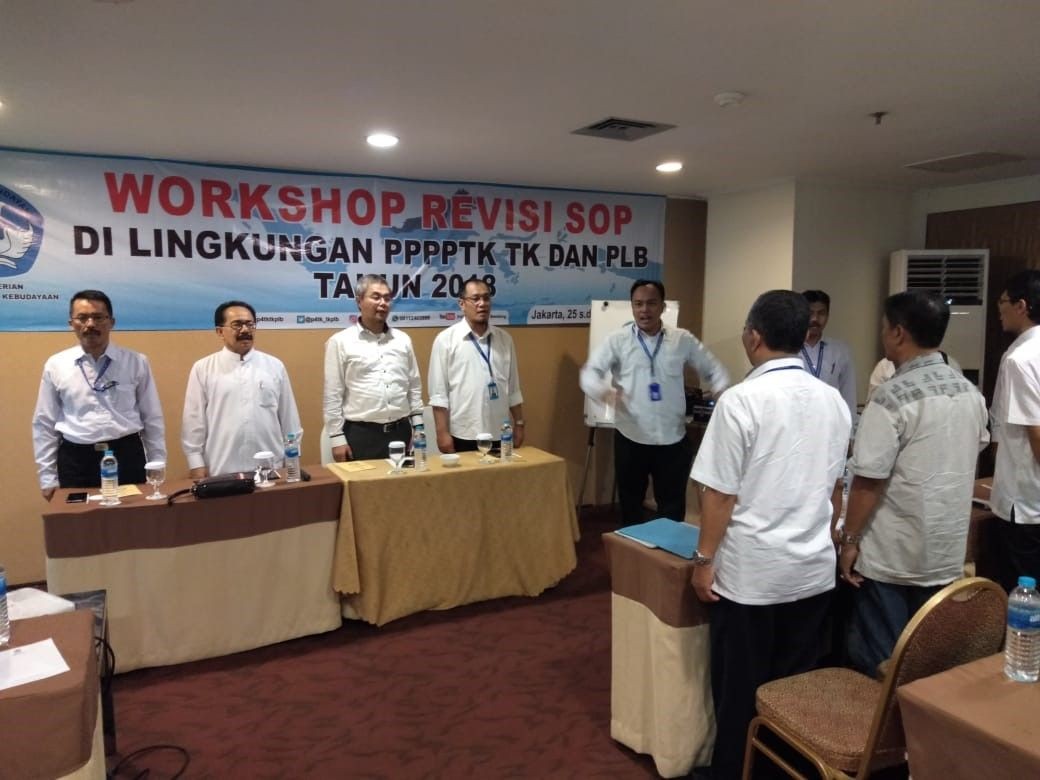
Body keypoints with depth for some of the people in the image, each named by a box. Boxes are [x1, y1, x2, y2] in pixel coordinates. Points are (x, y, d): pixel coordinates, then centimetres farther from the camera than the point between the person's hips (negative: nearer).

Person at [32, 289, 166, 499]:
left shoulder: (137, 362, 2)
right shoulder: (55, 365, 4)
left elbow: (152, 419, 5)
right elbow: (44, 424, 7)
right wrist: (47, 478, 5)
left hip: (127, 457, 0)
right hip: (76, 461, 1)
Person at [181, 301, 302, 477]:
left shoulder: (275, 366, 7)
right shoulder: (203, 369, 2)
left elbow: (288, 416, 9)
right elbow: (194, 420, 3)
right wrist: (197, 463, -1)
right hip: (222, 471, -1)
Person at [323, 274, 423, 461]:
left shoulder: (403, 339, 10)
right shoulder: (340, 342, -3)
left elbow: (414, 386, 14)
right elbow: (333, 395, -3)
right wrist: (337, 438, -7)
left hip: (400, 431, 4)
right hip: (360, 434, -4)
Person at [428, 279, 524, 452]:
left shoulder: (504, 339, 8)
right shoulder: (446, 339, -5)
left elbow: (513, 389, 12)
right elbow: (439, 393, -7)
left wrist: (519, 424, 10)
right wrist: (442, 432, -10)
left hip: (500, 434, 4)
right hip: (463, 436, -4)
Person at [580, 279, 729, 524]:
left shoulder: (683, 340, 3)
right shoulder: (617, 340, -2)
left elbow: (713, 369, 10)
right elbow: (590, 372, -9)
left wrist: (724, 392, -11)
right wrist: (604, 391, -31)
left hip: (673, 440, 1)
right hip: (631, 439, -1)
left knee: (672, 506, 11)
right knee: (630, 503, 14)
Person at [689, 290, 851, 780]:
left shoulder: (741, 400, -17)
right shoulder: (833, 401, 2)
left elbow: (720, 494, -15)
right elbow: (835, 487, 13)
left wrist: (704, 558, -5)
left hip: (750, 572, -5)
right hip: (815, 568, 6)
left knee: (740, 688, 11)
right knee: (796, 684, 18)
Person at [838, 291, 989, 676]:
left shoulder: (892, 396, -20)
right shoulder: (970, 392, 3)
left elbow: (869, 480, -20)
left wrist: (850, 539, -9)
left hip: (892, 555, -7)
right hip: (947, 552, 7)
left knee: (879, 665, 7)